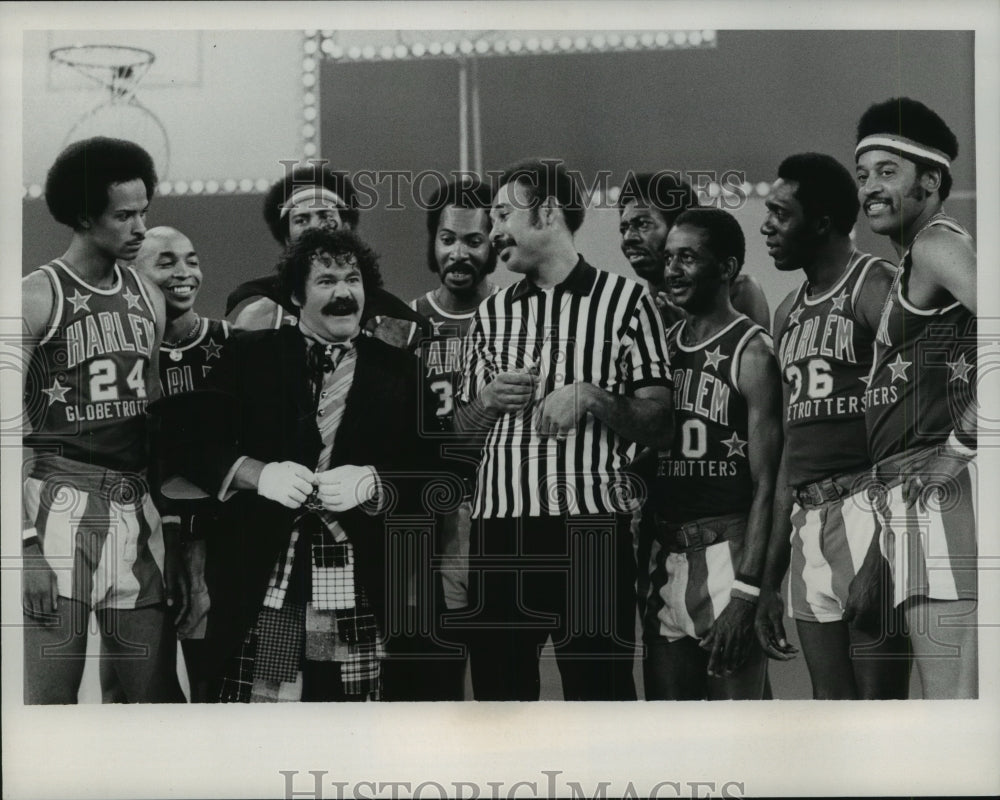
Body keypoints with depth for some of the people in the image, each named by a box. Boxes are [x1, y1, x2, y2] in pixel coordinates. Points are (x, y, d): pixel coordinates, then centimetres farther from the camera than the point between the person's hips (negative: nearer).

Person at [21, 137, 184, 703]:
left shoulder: (148, 298, 13)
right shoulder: (38, 297, -5)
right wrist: (27, 544, -15)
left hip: (137, 507, 5)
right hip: (60, 501, -5)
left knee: (157, 693, 6)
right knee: (49, 698, -5)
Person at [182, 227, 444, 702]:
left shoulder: (396, 370, 12)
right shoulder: (250, 355, 9)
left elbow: (424, 474, 8)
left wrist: (369, 484, -12)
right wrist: (260, 473, -12)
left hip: (358, 603, 1)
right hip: (260, 588, -1)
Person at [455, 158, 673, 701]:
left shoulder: (624, 300, 4)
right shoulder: (492, 314, 18)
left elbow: (659, 425, 0)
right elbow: (462, 430, 22)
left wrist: (591, 397, -16)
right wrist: (489, 400, 1)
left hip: (589, 528, -4)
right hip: (497, 528, 5)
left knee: (598, 690, -5)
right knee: (497, 687, 7)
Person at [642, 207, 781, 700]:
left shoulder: (751, 353, -8)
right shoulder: (661, 348, 13)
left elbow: (766, 485, -13)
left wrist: (746, 590, -20)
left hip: (726, 551, -7)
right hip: (665, 556, 7)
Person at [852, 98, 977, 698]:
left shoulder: (937, 243, -4)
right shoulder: (910, 274, 25)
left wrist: (962, 443, -18)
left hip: (945, 492, -10)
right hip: (917, 499, 10)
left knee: (954, 700, -13)